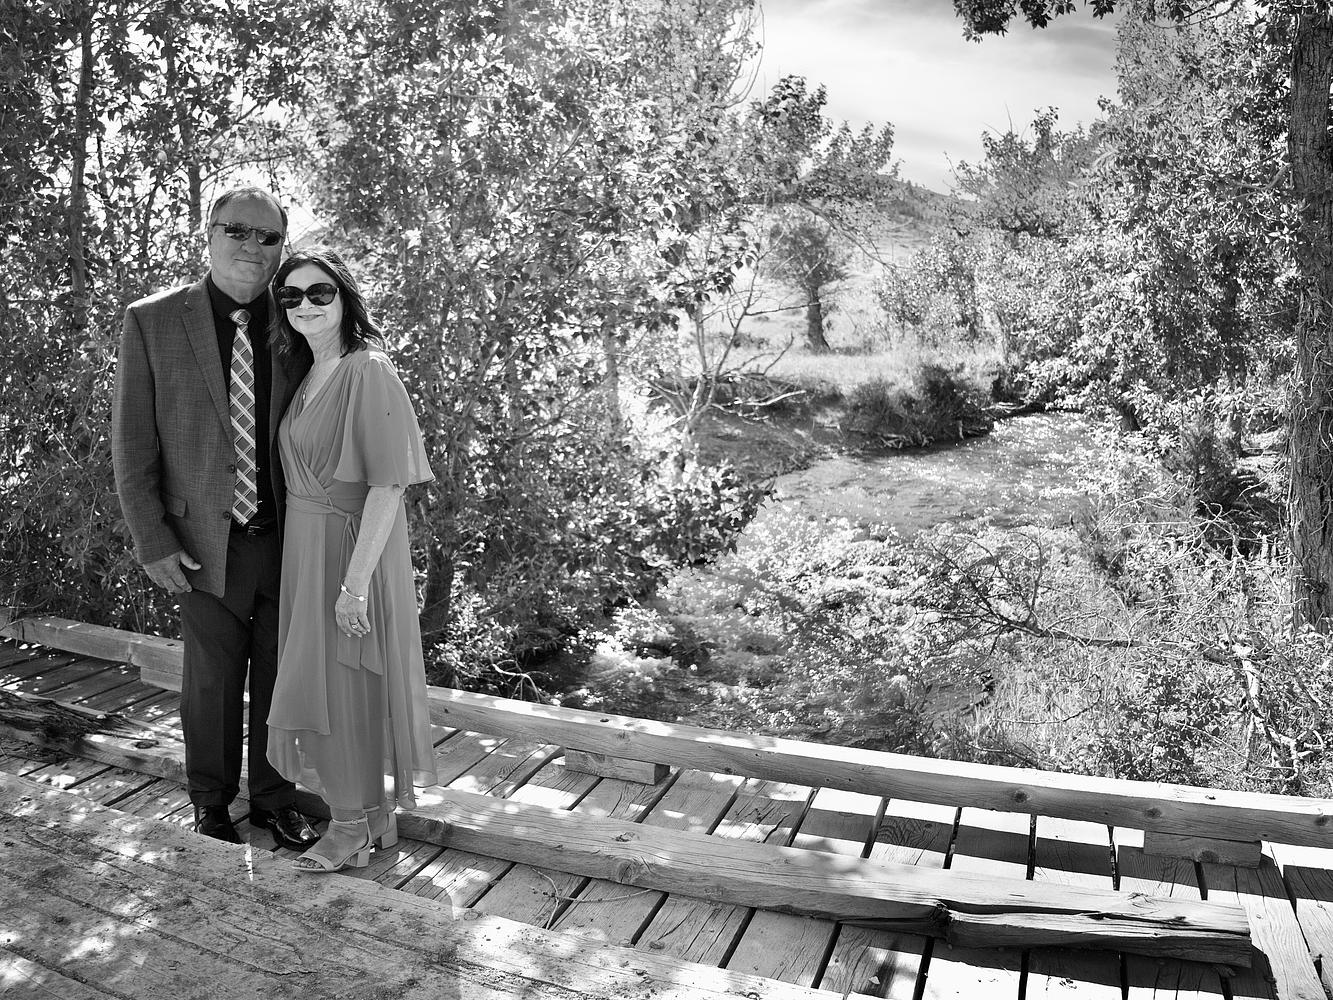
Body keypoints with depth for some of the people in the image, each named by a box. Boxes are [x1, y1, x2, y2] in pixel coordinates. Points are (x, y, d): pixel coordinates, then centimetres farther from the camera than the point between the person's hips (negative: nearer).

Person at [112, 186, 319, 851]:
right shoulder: (152, 321, -3)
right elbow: (131, 442, -2)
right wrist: (153, 542, -7)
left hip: (288, 540, 2)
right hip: (207, 541, -1)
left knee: (280, 678, 12)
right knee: (212, 679, 13)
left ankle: (274, 799, 32)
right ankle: (211, 800, 35)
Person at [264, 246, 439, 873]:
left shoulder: (368, 371, -16)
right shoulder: (308, 374, 10)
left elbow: (388, 484, -21)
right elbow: (304, 470, 13)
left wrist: (356, 579, -24)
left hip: (350, 544, -9)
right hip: (307, 545, 9)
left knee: (340, 683, 2)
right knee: (326, 682, 16)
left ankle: (352, 827, 20)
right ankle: (376, 817, 31)